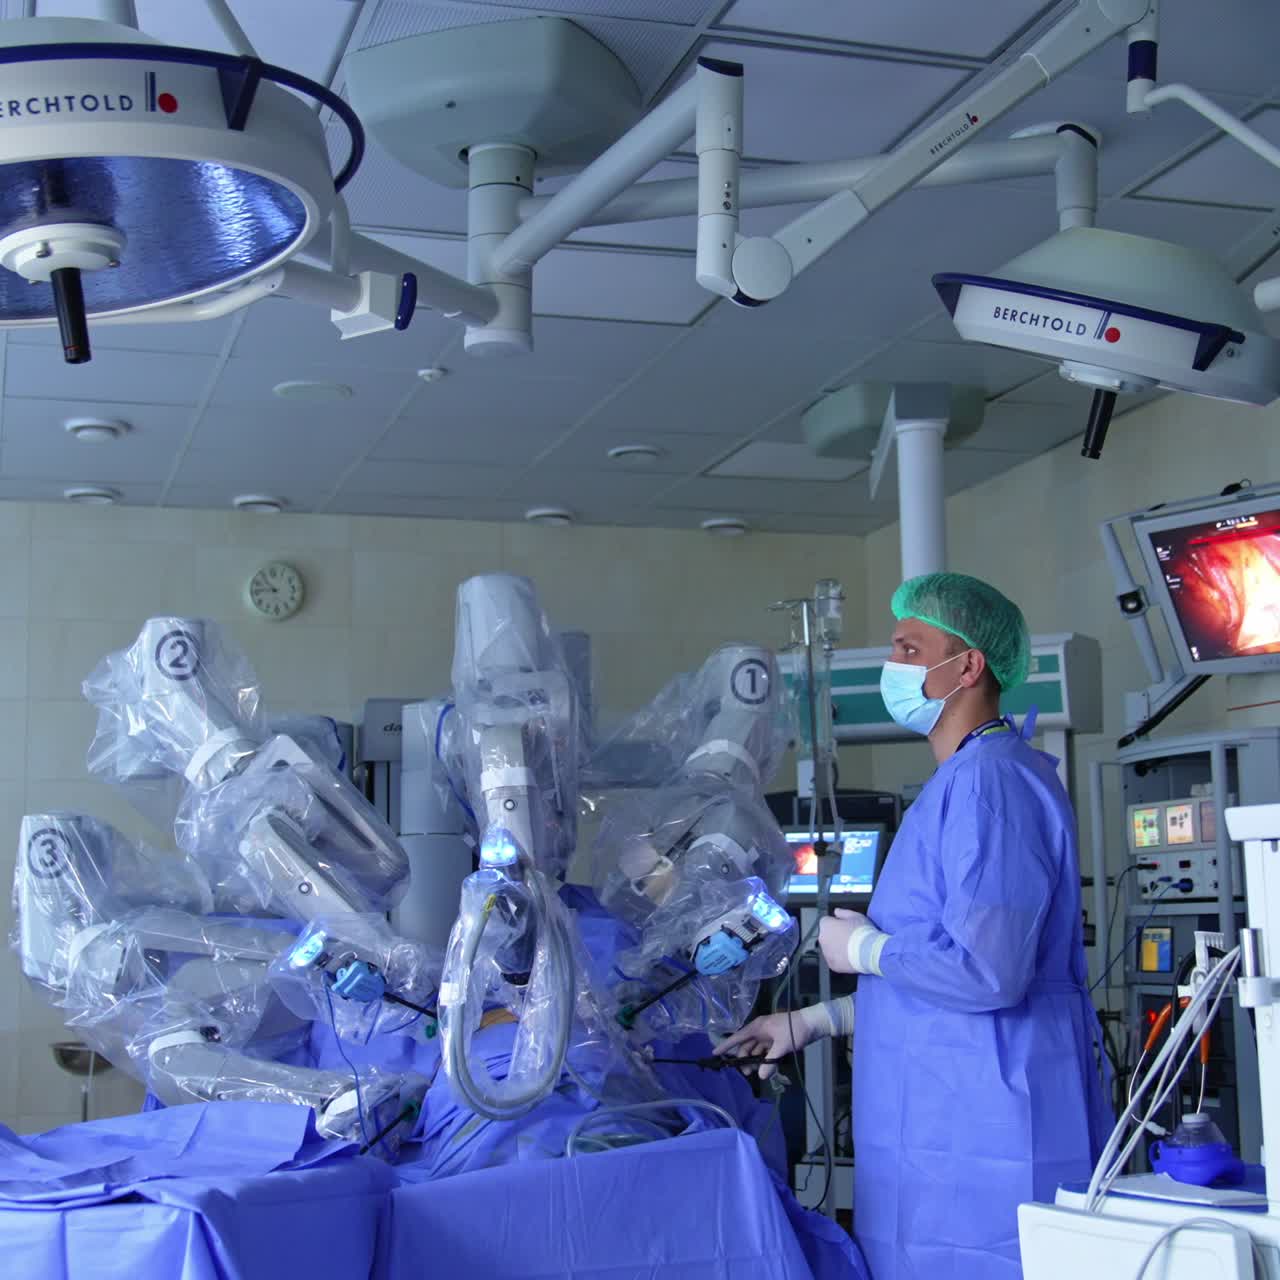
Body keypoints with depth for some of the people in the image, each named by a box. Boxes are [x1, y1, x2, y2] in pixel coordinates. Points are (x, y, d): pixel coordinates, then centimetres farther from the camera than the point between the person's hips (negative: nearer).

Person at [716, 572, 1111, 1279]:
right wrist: (808, 1024, 22)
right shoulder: (961, 782, 18)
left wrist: (864, 948, -9)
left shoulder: (993, 778, -16)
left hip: (989, 1136, -10)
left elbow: (987, 972, -25)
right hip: (948, 1131, 10)